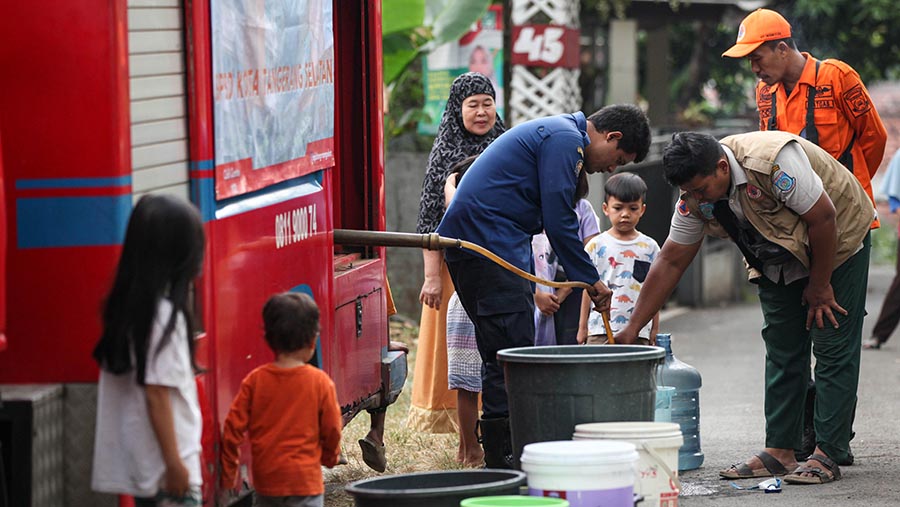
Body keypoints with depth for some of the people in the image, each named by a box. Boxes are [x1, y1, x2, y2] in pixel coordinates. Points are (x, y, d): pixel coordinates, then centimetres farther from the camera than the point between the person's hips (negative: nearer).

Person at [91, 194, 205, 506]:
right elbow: (156, 396, -20)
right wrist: (174, 463, -16)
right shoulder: (165, 314, -18)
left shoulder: (127, 307, 8)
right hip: (164, 465, -9)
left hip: (140, 465, 9)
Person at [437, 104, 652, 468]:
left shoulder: (554, 133, 24)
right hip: (489, 244, -11)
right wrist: (591, 279, -5)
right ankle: (502, 460, -13)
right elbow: (559, 222, -14)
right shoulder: (566, 139, -9)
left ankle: (502, 458, 13)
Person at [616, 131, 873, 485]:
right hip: (780, 259, 6)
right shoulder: (695, 197, -15)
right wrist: (632, 329, -10)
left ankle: (827, 456, -10)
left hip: (837, 242, -6)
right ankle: (779, 451, 8)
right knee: (782, 352, 4)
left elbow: (824, 218, -29)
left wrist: (819, 287, -19)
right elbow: (670, 263, -8)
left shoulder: (773, 161, -37)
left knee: (833, 349, -9)